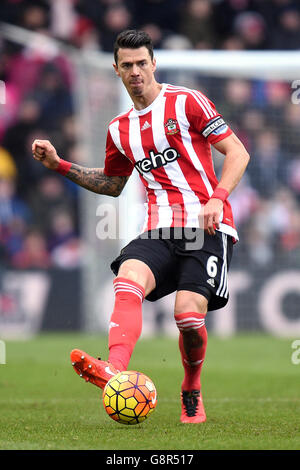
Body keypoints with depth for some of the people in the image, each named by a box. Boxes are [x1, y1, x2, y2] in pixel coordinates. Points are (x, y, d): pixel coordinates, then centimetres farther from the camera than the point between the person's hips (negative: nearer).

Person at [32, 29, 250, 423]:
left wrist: (217, 198, -15)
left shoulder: (187, 102, 2)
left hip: (208, 228, -4)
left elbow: (237, 152, 0)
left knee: (189, 314, -21)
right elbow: (112, 184, 34)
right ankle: (115, 372, -52)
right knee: (127, 281, -28)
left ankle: (192, 392, 9)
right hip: (160, 230, 4)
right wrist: (59, 165, 23)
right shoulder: (120, 129, 18)